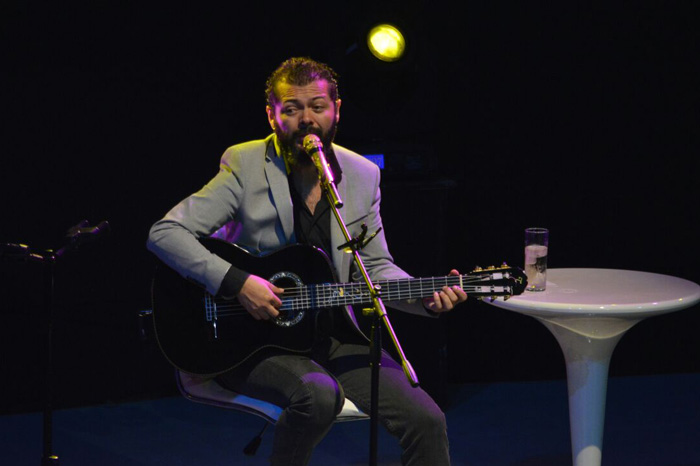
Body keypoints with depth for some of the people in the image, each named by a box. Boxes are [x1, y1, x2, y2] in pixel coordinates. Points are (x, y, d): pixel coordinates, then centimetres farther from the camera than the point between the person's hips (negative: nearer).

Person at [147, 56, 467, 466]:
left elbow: (375, 267, 11)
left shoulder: (362, 175, 6)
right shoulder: (245, 167, -8)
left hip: (334, 335, 5)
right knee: (319, 395, -35)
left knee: (426, 420, -13)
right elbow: (164, 233, -13)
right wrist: (237, 282, -24)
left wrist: (428, 299, -9)